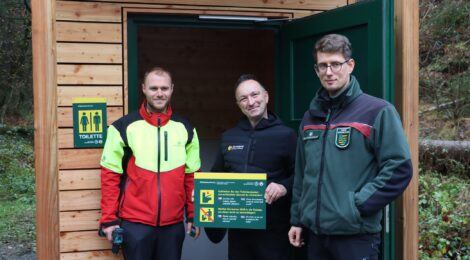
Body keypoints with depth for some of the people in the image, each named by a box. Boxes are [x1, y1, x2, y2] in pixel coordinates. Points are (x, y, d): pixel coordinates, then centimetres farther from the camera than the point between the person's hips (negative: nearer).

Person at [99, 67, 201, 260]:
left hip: (173, 224, 3)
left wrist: (193, 215, 8)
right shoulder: (124, 127, -3)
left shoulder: (185, 129, 7)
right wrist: (109, 219, -6)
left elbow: (192, 176, 11)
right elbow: (110, 176, -3)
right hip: (135, 223, -3)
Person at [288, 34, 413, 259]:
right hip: (316, 233, 6)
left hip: (356, 234, -6)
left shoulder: (378, 111, -7)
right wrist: (297, 219, 16)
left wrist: (359, 204, -16)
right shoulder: (310, 117, 13)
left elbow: (399, 169, -13)